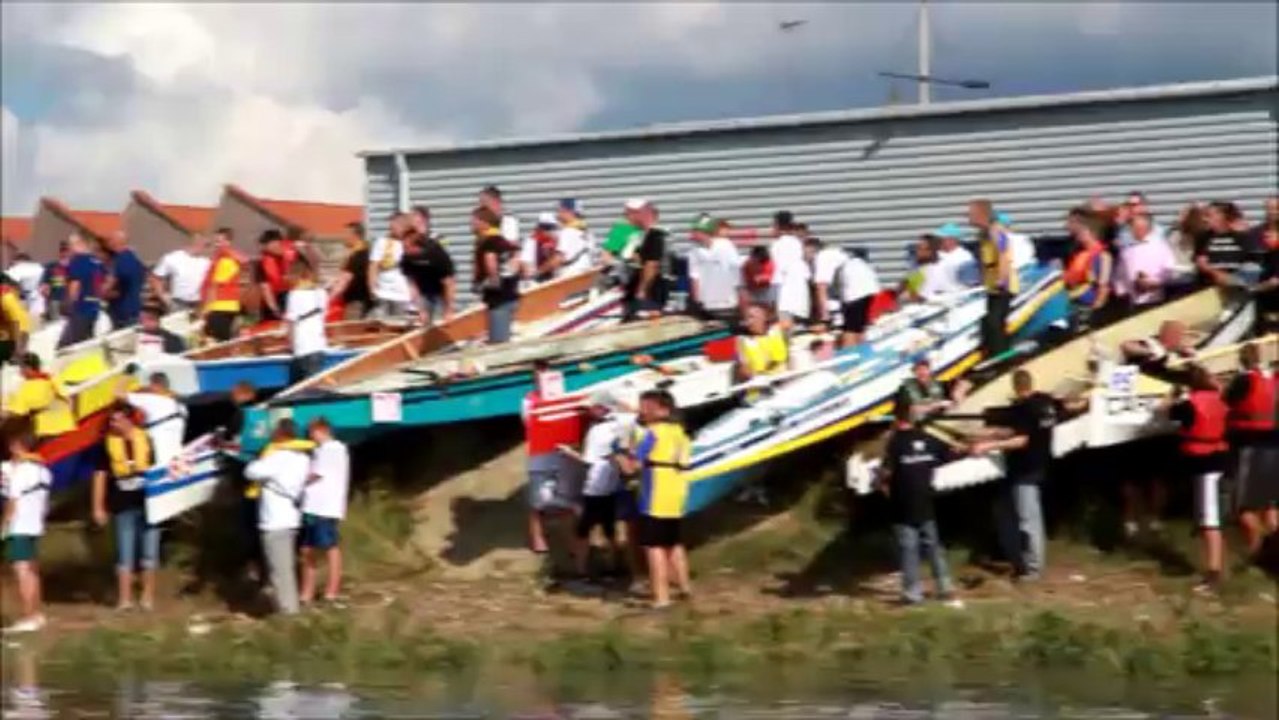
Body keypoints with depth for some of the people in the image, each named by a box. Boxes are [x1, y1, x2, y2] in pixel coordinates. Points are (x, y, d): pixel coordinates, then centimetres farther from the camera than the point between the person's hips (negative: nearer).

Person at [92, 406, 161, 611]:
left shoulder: (145, 439, 1)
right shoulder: (107, 443, -2)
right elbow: (100, 476, 1)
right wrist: (98, 507, -2)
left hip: (148, 503, 1)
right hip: (123, 506, -1)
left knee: (149, 551, 5)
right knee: (125, 553, 0)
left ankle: (148, 596, 15)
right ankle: (124, 598, 5)